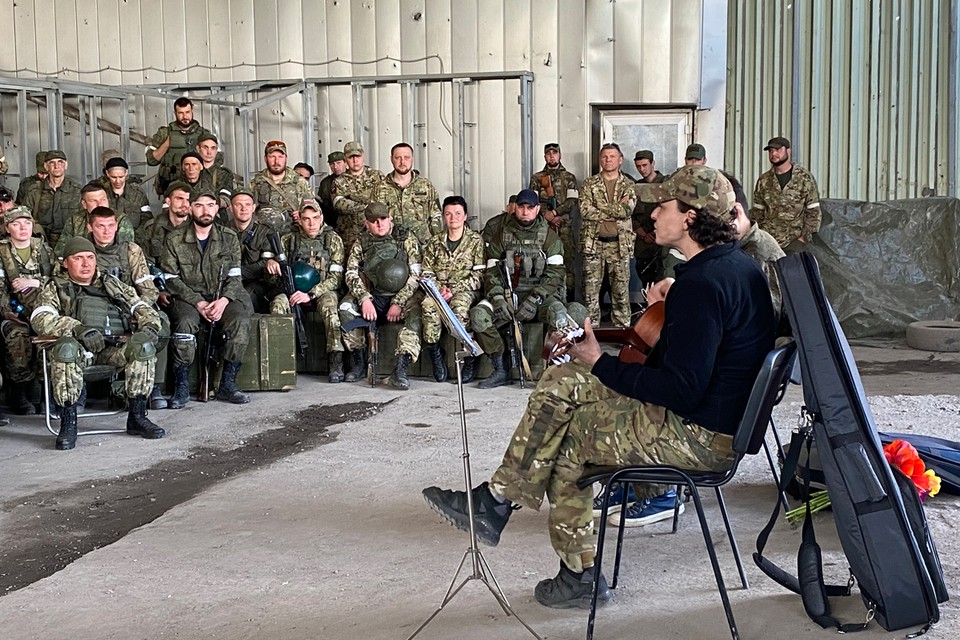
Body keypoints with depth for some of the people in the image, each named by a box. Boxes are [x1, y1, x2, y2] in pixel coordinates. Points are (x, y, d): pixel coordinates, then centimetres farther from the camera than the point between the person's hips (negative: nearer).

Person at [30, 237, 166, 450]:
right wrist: (78, 328, -17)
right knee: (65, 348, -38)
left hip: (114, 346, 2)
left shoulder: (112, 284, 30)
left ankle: (137, 416, -19)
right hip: (80, 344, -2)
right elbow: (40, 318, -1)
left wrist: (150, 325, -2)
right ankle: (68, 423, -28)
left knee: (143, 345, -30)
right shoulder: (56, 287, 19)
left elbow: (143, 309, 23)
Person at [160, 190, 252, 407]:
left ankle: (227, 384, -18)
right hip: (187, 297, -2)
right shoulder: (175, 239, 1)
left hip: (222, 297, 2)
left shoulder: (229, 238, 7)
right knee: (185, 322, -34)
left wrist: (224, 300, -17)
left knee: (241, 321, -28)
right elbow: (171, 279, -4)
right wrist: (198, 303, -16)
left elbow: (234, 277, 3)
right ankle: (181, 387, -22)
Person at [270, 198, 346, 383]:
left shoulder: (333, 240, 0)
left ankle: (336, 361, -35)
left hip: (321, 291, -2)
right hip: (292, 291, 2)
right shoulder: (288, 240, 6)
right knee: (278, 302, -30)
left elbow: (336, 277, -7)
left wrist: (310, 294, -20)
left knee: (329, 301, -36)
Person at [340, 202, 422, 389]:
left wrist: (398, 303, -17)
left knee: (415, 313, -34)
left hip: (403, 296, -2)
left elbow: (416, 274, -6)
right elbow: (351, 274, -1)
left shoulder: (407, 239, 2)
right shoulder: (361, 244, 10)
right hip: (373, 296, 2)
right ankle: (359, 363, -12)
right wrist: (364, 299, -20)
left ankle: (400, 370, -40)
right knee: (346, 307, -25)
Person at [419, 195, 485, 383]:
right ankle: (435, 354, -21)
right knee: (428, 305, -33)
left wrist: (453, 289, -14)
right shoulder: (434, 243, 16)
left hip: (465, 290, -2)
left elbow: (478, 276, -4)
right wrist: (439, 289, -9)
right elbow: (427, 274, 12)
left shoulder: (476, 241, 5)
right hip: (438, 290, 3)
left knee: (458, 306, -38)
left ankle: (469, 355, -23)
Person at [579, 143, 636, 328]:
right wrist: (616, 210, -9)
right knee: (590, 288, 1)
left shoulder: (629, 185, 7)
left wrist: (599, 207, -12)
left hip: (619, 244, 0)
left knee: (621, 290, 4)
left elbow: (628, 210, -11)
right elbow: (585, 210, -9)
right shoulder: (589, 184, 6)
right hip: (593, 243, 0)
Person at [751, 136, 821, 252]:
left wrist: (804, 236, -9)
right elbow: (757, 212, 13)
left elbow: (813, 211, -2)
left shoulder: (805, 178, 0)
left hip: (794, 241, -3)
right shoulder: (764, 181, 10)